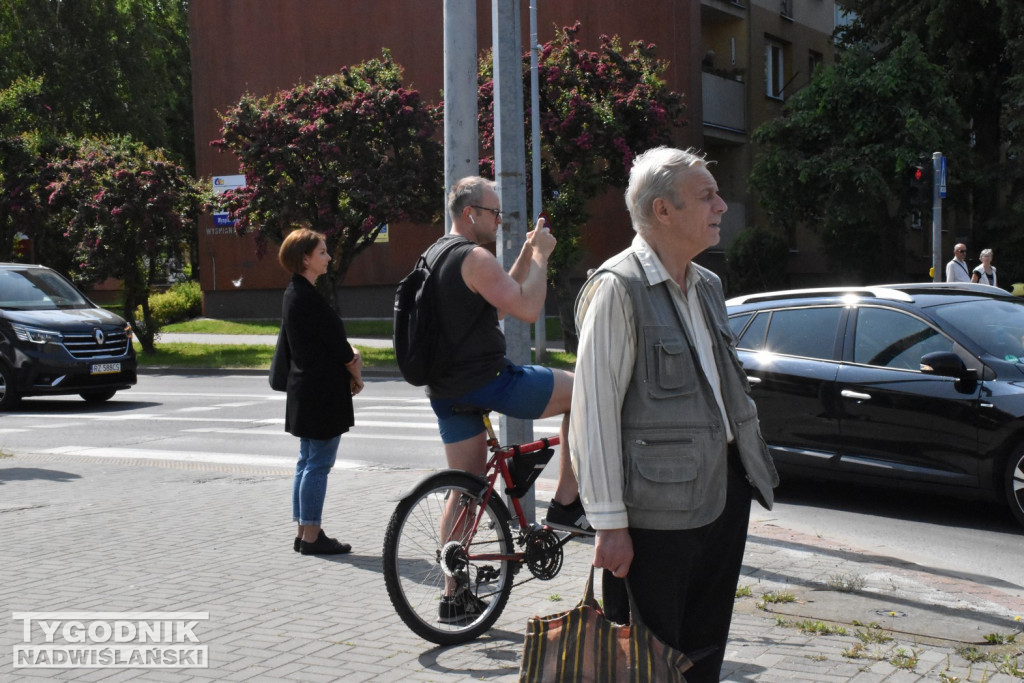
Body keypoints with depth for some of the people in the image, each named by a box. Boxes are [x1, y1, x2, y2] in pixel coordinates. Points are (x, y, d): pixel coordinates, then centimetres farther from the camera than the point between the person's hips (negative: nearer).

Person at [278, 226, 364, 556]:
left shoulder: (293, 293, 13)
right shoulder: (308, 297, -18)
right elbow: (337, 344, -15)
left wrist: (350, 352, 2)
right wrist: (357, 375, 0)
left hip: (305, 389, 10)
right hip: (323, 391, -10)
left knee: (307, 461, 14)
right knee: (319, 463, -4)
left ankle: (304, 532, 20)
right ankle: (311, 536, 1)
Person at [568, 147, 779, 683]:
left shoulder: (706, 285, 12)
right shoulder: (618, 288, -14)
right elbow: (594, 412, -17)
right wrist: (610, 523, -19)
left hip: (724, 492, 8)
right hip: (659, 511, -8)